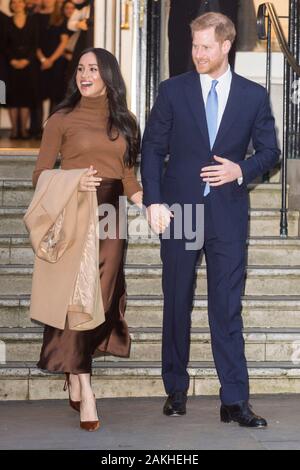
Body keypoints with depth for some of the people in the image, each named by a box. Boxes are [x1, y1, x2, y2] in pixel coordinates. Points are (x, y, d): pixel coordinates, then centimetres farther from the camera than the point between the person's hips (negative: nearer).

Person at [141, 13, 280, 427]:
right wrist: (154, 201, -8)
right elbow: (153, 148, 2)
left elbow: (269, 152, 9)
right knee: (177, 304, 8)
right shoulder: (173, 90, 3)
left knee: (227, 308, -1)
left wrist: (241, 170, -10)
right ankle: (176, 390, 20)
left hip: (228, 212, 0)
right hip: (179, 209, 1)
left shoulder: (254, 96, 4)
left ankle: (235, 401, 1)